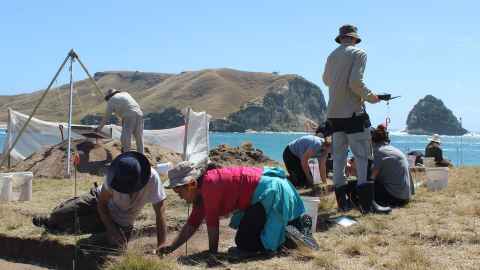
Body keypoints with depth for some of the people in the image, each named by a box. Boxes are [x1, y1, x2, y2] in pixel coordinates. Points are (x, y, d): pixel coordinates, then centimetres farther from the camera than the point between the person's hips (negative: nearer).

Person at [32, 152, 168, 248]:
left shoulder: (152, 179, -38)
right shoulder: (113, 175, -32)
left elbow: (160, 215, -32)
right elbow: (102, 203, -17)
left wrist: (161, 247, -35)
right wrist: (112, 230, -27)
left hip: (121, 223, -1)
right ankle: (50, 220, 30)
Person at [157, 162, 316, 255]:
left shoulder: (209, 184, -20)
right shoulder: (200, 191, 10)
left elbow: (212, 222, -15)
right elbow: (192, 223, 16)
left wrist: (212, 252, -4)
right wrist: (171, 247, 11)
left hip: (269, 192, -10)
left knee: (244, 242, -6)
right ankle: (296, 222, 21)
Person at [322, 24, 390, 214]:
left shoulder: (332, 56, 12)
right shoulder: (358, 53, -5)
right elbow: (356, 82, -17)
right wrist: (370, 97, -3)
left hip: (333, 112, 6)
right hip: (353, 112, -6)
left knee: (339, 155, 9)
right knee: (363, 156, -4)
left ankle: (342, 200, 12)